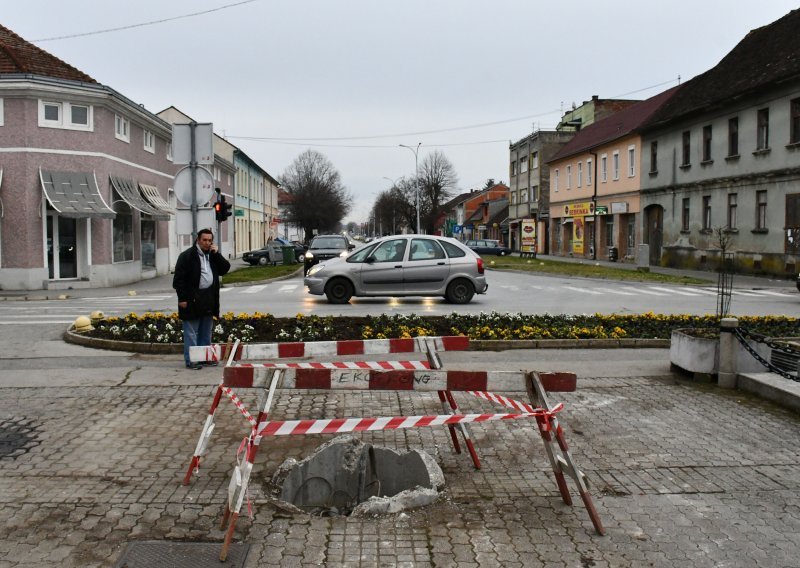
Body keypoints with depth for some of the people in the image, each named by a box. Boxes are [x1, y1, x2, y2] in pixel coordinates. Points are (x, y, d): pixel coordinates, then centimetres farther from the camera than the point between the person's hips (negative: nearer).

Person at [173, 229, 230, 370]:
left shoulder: (213, 255, 13)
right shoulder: (187, 256, -8)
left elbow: (225, 269, 6)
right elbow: (179, 278, -11)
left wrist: (216, 254, -6)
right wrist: (182, 298, -15)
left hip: (209, 299, 7)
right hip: (193, 299, -7)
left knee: (206, 332, 15)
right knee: (191, 332, -1)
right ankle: (190, 360, 4)